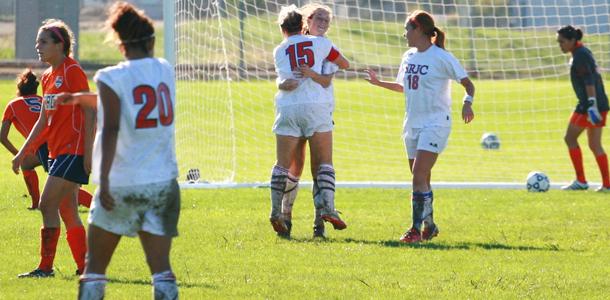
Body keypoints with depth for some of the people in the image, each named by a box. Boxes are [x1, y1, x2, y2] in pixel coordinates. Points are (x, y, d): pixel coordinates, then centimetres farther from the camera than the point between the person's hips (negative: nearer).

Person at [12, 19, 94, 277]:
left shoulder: (73, 72, -11)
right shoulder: (48, 77, 15)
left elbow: (89, 113, -14)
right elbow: (43, 120, 21)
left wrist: (88, 151, -19)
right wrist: (23, 152, 20)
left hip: (73, 150, -9)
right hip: (57, 152, 9)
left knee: (47, 205, -12)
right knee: (67, 212, 9)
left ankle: (46, 266, -9)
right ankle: (84, 267, 12)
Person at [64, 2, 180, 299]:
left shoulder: (112, 79, -7)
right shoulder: (165, 71, 9)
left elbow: (111, 130, -17)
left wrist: (104, 180, -19)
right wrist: (81, 98, 33)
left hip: (121, 184, -4)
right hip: (163, 183, 4)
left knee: (94, 266, 8)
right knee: (161, 267, -1)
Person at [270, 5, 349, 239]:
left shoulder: (279, 51, 15)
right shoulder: (319, 43, 12)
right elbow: (344, 64, 24)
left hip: (287, 108, 1)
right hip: (316, 106, -1)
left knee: (283, 164, 3)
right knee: (324, 162, 2)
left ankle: (276, 212, -3)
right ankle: (327, 208, -13)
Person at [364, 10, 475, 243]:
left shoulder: (441, 58, -10)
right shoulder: (409, 57, 11)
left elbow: (468, 84, -10)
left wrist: (467, 103, -27)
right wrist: (379, 83, 25)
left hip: (435, 123, -7)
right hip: (412, 124, 7)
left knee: (419, 176, -17)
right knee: (421, 180, 11)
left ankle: (417, 228, -16)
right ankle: (429, 225, 24)